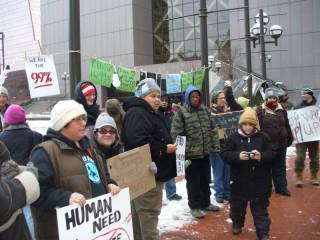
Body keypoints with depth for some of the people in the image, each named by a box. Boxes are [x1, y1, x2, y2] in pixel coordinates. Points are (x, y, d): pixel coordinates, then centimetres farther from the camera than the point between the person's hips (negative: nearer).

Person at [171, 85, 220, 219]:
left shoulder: (205, 110, 7)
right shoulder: (181, 113, -11)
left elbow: (213, 130, 10)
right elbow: (176, 134, -13)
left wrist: (216, 146, 6)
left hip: (205, 152, 6)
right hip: (191, 154, -5)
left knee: (205, 180, 18)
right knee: (193, 181, 7)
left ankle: (205, 203, 35)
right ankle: (195, 207, 22)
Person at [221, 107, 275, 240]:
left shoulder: (262, 137, 0)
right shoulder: (233, 138, -5)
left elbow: (271, 153, -1)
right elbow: (224, 153, -9)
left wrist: (261, 156, -22)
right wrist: (237, 156, -26)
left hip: (259, 181, 0)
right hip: (239, 180, 0)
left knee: (260, 207, 7)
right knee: (238, 204, 18)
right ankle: (237, 223, 40)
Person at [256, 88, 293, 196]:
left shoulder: (282, 110, 8)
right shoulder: (260, 110, -6)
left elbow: (287, 126, 15)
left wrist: (289, 138, 16)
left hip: (281, 144, 4)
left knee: (280, 167, 12)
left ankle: (281, 187, 22)